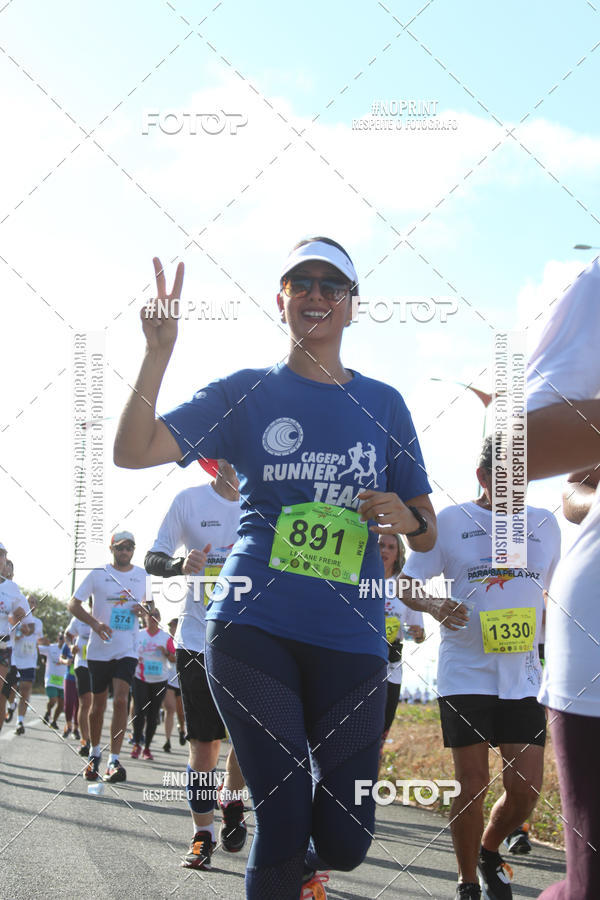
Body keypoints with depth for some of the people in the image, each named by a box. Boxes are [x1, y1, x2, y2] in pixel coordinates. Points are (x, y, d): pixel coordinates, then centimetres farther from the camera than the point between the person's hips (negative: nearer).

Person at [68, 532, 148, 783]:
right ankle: (94, 753, 27)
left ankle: (114, 760, -14)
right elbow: (73, 604, -3)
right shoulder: (97, 574, -1)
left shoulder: (142, 576, 7)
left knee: (121, 700, -14)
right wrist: (95, 623, -19)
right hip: (99, 649, -1)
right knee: (98, 704, 8)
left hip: (127, 650, 1)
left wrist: (143, 610, -3)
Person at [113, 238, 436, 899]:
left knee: (345, 840, 2)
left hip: (350, 634, 2)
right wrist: (159, 352, -13)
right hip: (254, 626, -2)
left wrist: (406, 518, -9)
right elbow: (132, 450, -2)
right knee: (282, 823, -8)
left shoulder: (382, 404, 13)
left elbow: (426, 534, 14)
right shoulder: (247, 393, 9)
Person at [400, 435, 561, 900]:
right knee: (473, 785, -3)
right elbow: (408, 585, 2)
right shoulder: (451, 521, -2)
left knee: (526, 789, -1)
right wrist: (433, 604, -19)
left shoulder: (545, 523, 8)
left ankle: (489, 853, 28)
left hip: (523, 677, 3)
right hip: (465, 675, -3)